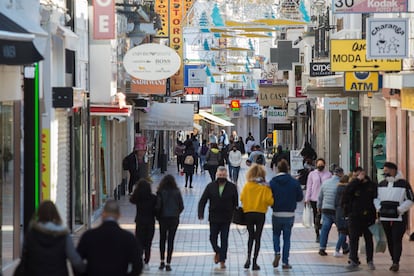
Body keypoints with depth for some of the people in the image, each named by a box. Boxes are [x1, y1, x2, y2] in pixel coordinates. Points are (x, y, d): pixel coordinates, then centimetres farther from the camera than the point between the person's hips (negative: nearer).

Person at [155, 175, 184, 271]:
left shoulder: (161, 192, -9)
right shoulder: (177, 192, -4)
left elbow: (157, 206, -12)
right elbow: (181, 206, -1)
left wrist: (158, 216, 6)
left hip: (163, 218, -1)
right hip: (174, 219, 1)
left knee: (162, 239, 16)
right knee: (170, 240, 4)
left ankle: (162, 261, 13)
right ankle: (168, 264, 1)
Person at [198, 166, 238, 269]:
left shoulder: (232, 187, -1)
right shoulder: (211, 186, 1)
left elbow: (235, 203, 5)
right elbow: (202, 201, 1)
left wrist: (235, 216, 2)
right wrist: (201, 214, -10)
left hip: (226, 219, -1)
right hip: (214, 218, 1)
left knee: (224, 239, 0)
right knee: (213, 238, 7)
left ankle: (222, 260, 5)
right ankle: (218, 252, 35)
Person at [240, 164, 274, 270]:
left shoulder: (247, 185, -5)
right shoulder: (265, 187, -8)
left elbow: (242, 198, -5)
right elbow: (269, 200, -14)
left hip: (248, 213, 1)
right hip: (260, 214, -1)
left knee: (251, 236, 16)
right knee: (258, 238, 7)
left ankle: (248, 257, -3)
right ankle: (255, 262, 4)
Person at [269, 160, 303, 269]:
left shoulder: (272, 182, -7)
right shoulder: (294, 182, -5)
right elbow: (300, 197, 0)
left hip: (276, 214, 0)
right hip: (290, 215, 0)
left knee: (276, 234, 20)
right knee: (287, 237, 8)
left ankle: (277, 252, -5)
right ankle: (285, 262, 6)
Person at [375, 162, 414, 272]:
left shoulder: (403, 184, -4)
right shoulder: (381, 184, 12)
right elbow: (376, 198, 21)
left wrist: (399, 210, -13)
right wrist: (379, 208, 2)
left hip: (399, 218, -5)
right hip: (385, 218, 6)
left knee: (397, 240, -11)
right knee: (390, 241, 9)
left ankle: (396, 263, -14)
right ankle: (394, 261, 18)